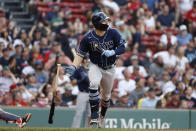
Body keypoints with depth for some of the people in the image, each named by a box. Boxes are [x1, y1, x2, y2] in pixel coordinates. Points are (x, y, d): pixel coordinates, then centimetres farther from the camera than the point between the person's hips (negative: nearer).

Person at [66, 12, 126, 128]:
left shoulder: (113, 33, -13)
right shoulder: (88, 38, -16)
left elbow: (123, 47, -13)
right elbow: (80, 54, -8)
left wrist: (112, 52, -32)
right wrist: (74, 67, -24)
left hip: (110, 68, 2)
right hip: (95, 66, -2)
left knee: (106, 95, 13)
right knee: (94, 84, -32)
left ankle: (102, 117, 42)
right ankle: (94, 117, -29)